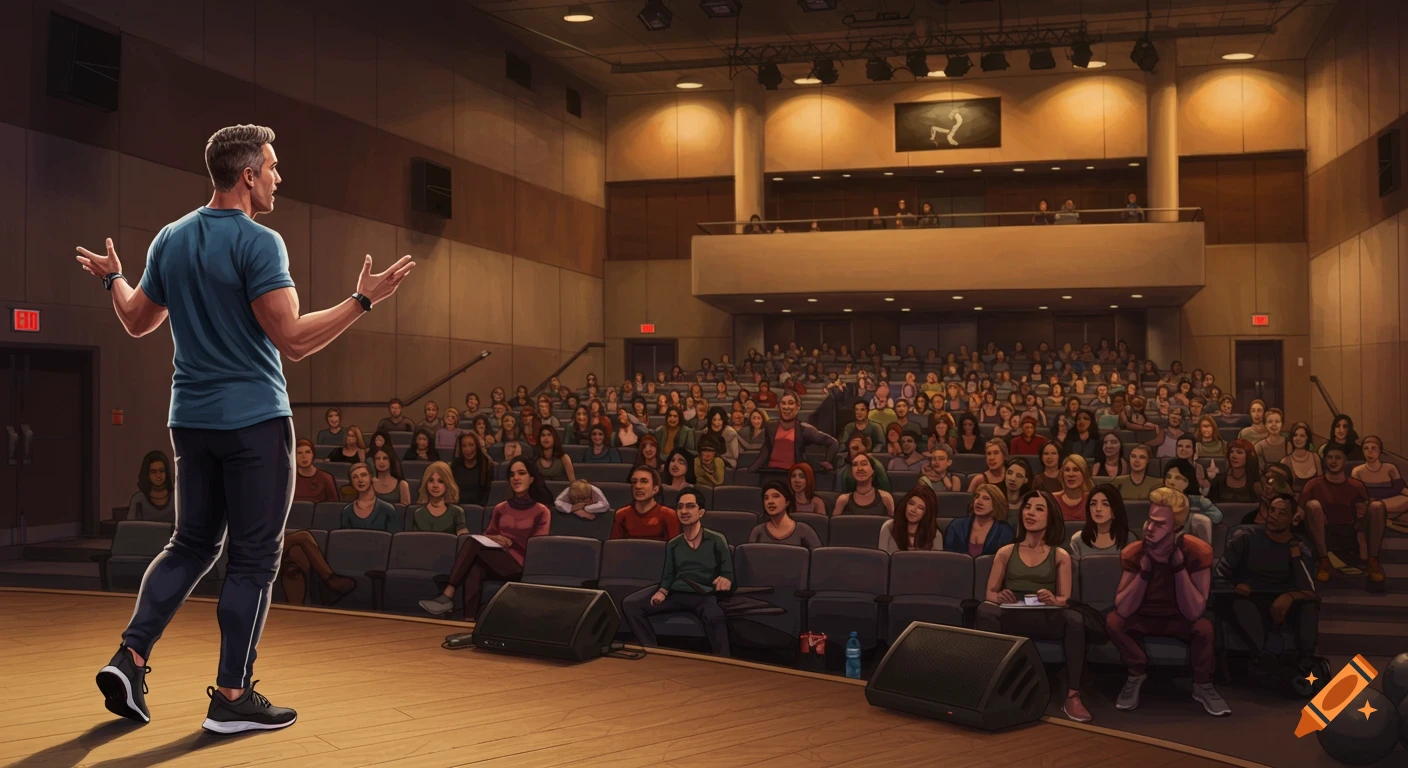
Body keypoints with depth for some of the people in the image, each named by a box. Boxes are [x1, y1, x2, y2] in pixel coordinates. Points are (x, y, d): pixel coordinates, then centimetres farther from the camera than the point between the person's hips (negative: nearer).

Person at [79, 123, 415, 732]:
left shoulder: (169, 240, 8)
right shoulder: (257, 242, -15)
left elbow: (138, 321, 19)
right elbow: (294, 340, -21)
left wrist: (112, 279, 38)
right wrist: (364, 300, -16)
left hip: (191, 419, 7)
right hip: (254, 420, -7)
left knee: (192, 545, 19)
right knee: (254, 558, 2)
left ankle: (129, 658, 9)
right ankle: (232, 698, 7)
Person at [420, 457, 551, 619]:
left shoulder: (541, 511, 6)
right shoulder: (500, 508, 19)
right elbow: (487, 534, 22)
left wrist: (510, 543, -9)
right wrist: (493, 538, -2)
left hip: (519, 564, -4)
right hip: (493, 562, 4)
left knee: (472, 543, -27)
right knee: (474, 571, -35)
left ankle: (448, 595, -29)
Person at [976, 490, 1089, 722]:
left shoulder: (1060, 556, 15)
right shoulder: (1006, 552, 17)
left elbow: (1065, 599, 5)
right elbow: (989, 593, 10)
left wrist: (1053, 600, -20)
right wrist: (999, 596, -16)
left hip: (1045, 618, 0)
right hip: (1011, 616, 0)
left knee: (1075, 619, -34)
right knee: (985, 610, -34)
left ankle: (1073, 697, -32)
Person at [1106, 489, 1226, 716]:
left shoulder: (1198, 551, -25)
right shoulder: (1133, 553, -21)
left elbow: (1193, 613, -29)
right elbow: (1123, 610, -28)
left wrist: (1178, 564, -36)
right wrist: (1146, 568, -35)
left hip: (1179, 621, -1)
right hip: (1143, 619, 1)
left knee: (1204, 627, -33)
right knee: (1113, 620, -28)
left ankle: (1202, 685, -6)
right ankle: (1136, 674, -3)